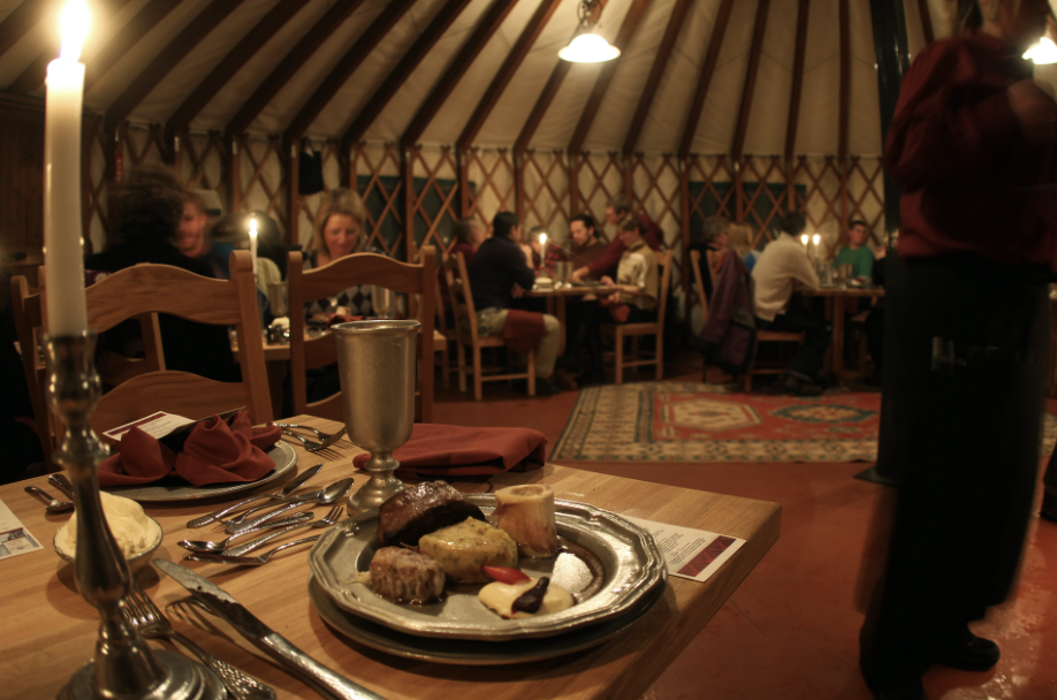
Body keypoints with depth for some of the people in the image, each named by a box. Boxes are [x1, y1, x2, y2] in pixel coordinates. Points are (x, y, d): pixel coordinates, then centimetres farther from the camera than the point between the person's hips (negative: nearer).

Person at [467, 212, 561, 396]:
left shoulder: (486, 247, 20)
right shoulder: (508, 249, -10)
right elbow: (528, 281, -9)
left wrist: (518, 283, 10)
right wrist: (529, 268, 13)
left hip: (476, 313, 10)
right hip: (490, 317, -10)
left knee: (534, 319, 28)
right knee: (552, 325, -10)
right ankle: (540, 380, 0)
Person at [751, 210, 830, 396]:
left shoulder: (773, 245, 14)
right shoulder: (794, 250, -15)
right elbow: (814, 284, -8)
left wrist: (795, 281, 4)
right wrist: (807, 259, 7)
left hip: (757, 309, 9)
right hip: (769, 316, -9)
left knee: (815, 318, 22)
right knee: (823, 328, -2)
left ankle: (798, 371, 20)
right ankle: (799, 377, -1)